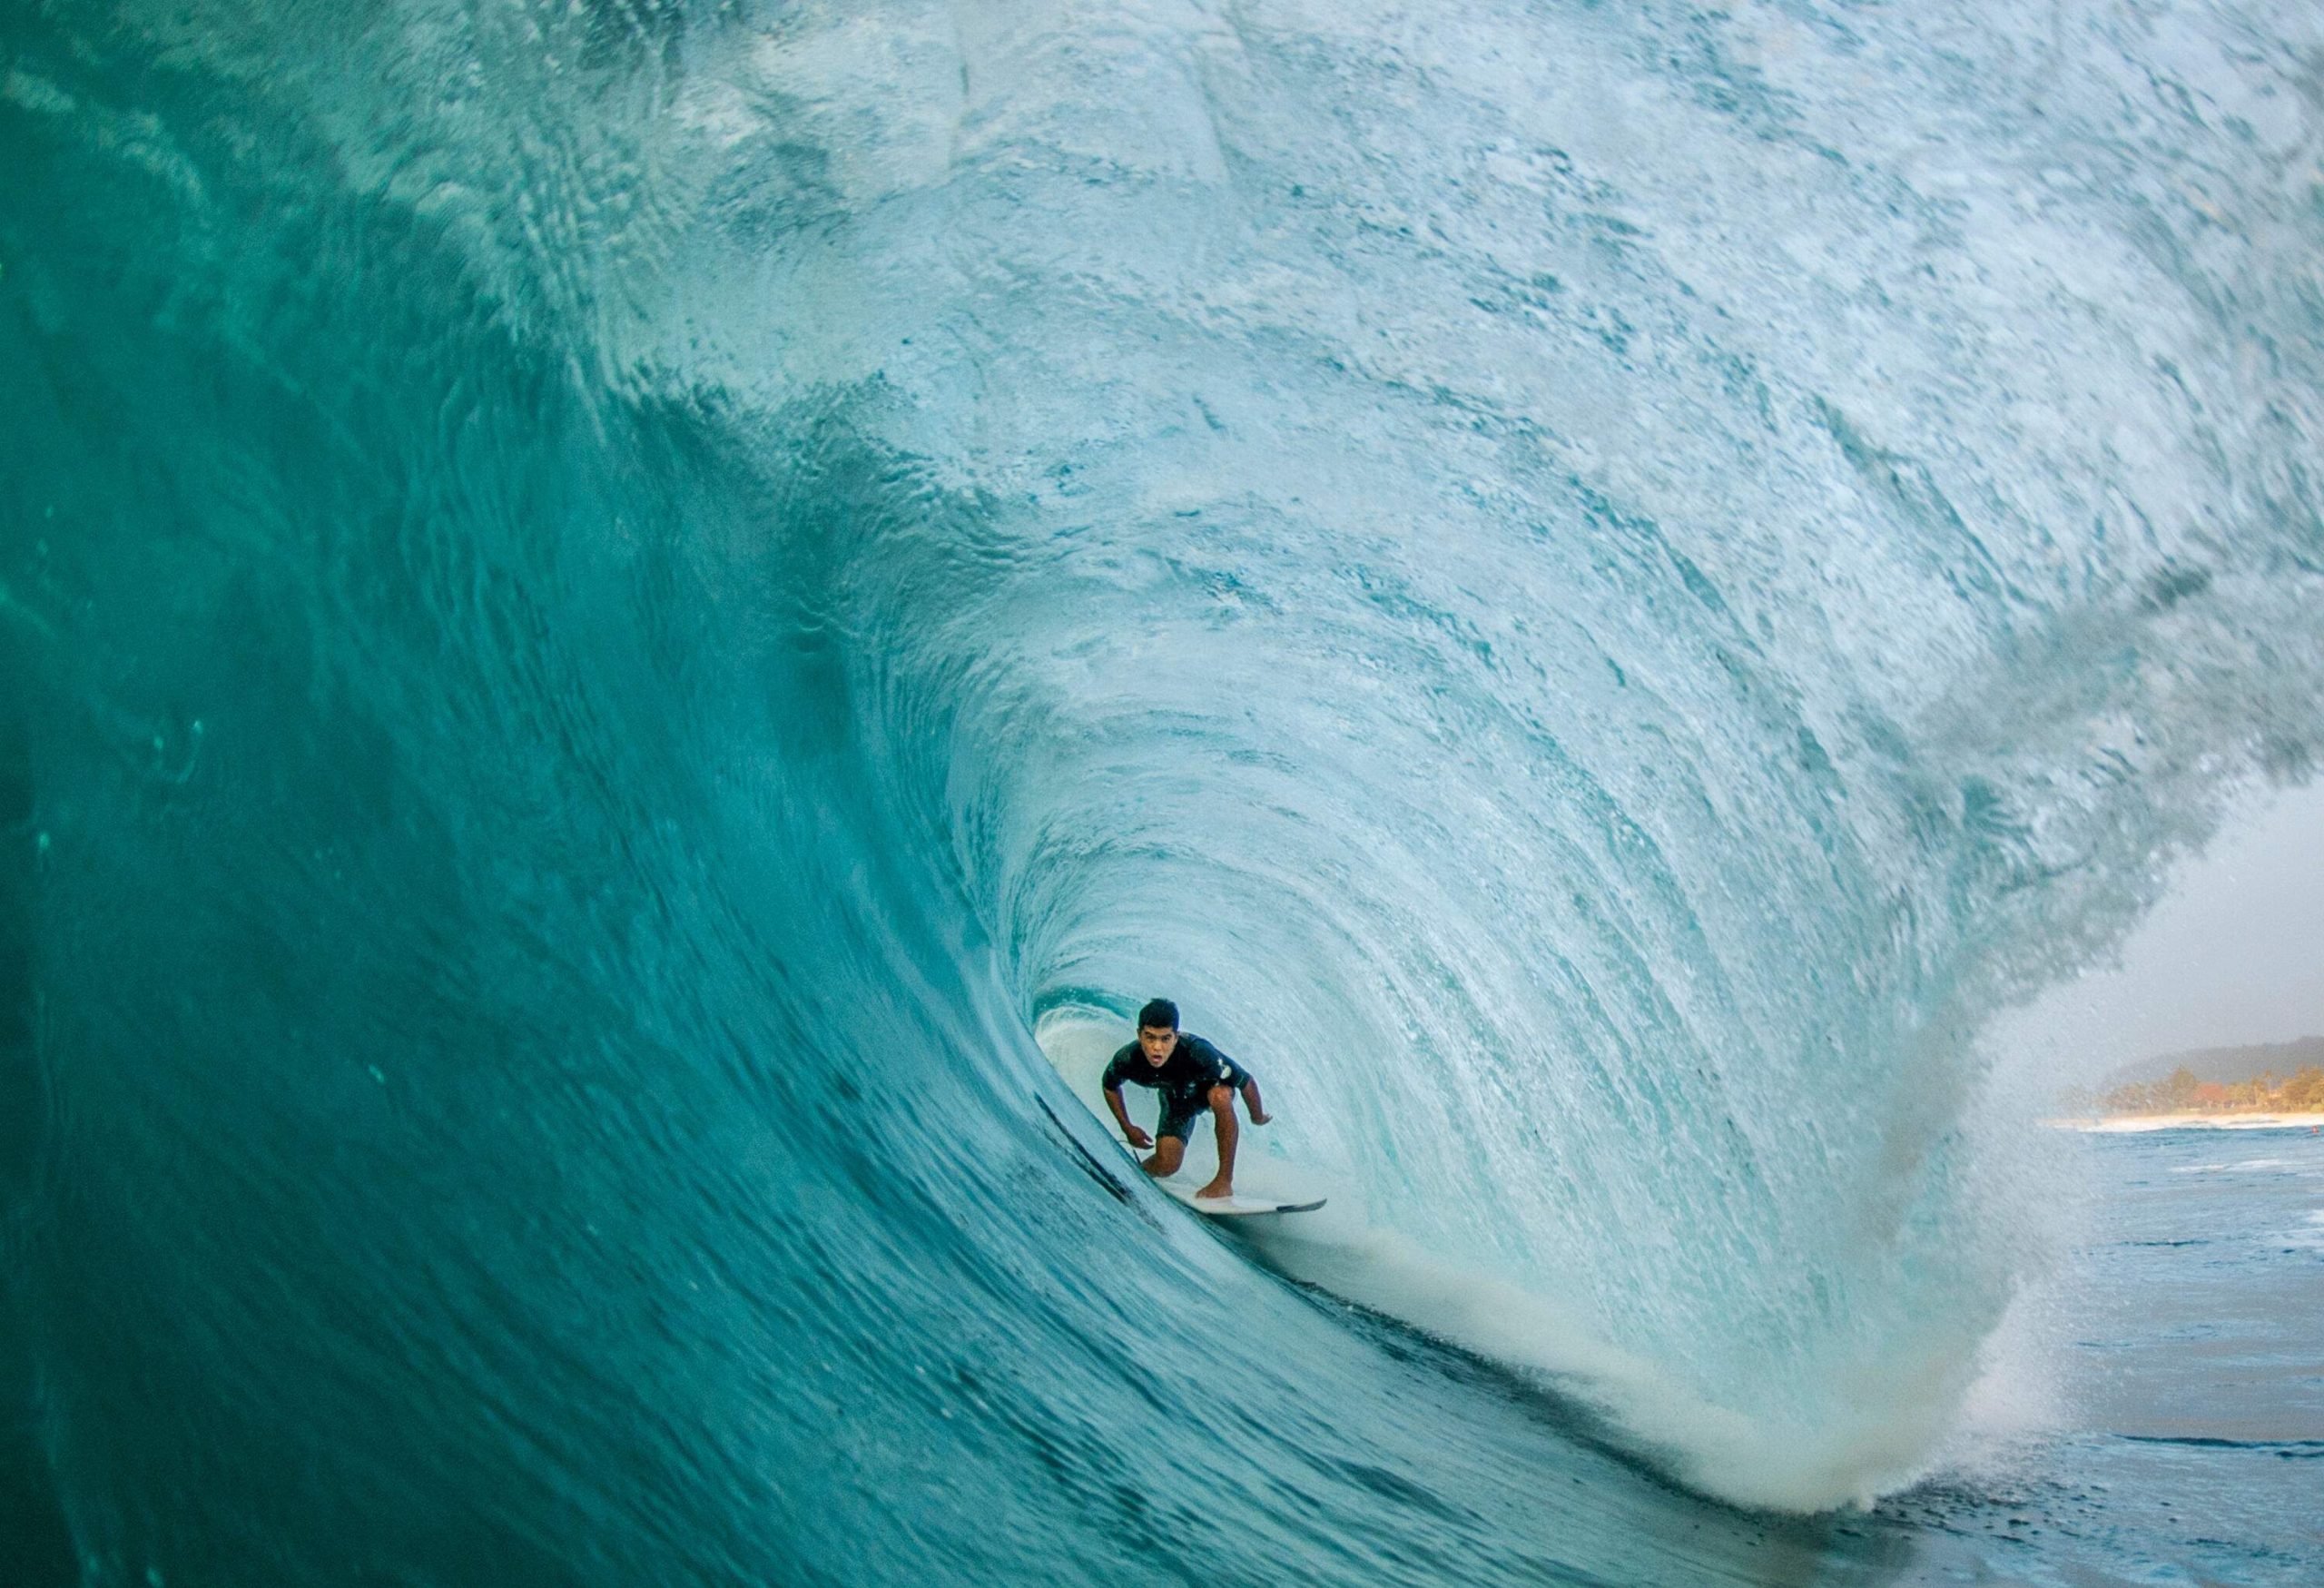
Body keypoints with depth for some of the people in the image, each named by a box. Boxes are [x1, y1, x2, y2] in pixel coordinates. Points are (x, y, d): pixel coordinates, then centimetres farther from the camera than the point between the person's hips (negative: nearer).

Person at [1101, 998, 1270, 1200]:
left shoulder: (1197, 1053, -41)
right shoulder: (1127, 1060, -31)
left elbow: (1248, 1082, -27)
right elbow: (1110, 1086, -5)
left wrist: (1259, 1116, -11)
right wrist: (1127, 1128, -3)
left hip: (1209, 1085, -2)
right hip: (1176, 1098, 2)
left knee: (1220, 1096, -38)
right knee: (1167, 1164, -17)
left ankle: (1225, 1179, -25)